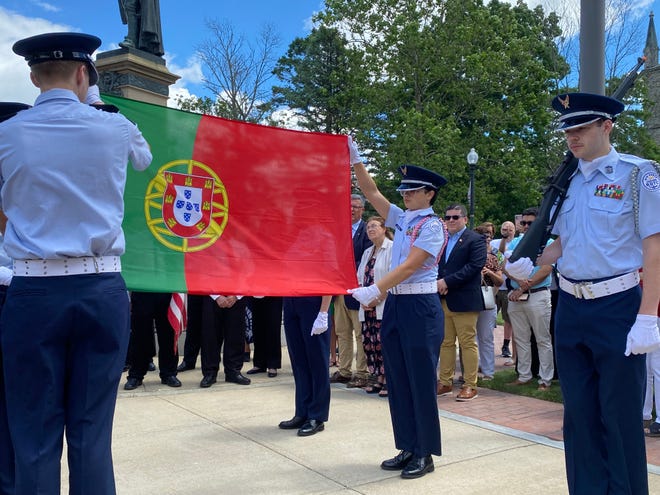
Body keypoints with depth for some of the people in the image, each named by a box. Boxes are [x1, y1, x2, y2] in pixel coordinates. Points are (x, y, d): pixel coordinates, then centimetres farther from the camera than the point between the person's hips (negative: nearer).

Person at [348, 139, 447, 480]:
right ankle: (408, 448, 22)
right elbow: (372, 193, 12)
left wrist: (374, 291, -24)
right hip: (395, 304, 8)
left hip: (421, 307, -8)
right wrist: (355, 161, 4)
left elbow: (408, 266, -18)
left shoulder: (433, 227, -9)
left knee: (421, 381, 0)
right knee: (397, 380, 11)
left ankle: (425, 454, 12)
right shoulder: (402, 219, 11)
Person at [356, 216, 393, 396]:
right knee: (369, 344, 7)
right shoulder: (367, 252, 20)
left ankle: (390, 381, 1)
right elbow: (360, 278, 18)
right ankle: (379, 380, 18)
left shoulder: (392, 249, -5)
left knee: (382, 343, -9)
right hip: (367, 307, 8)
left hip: (384, 306, -7)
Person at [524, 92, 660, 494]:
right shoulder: (567, 181, 10)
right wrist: (530, 263, -4)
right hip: (571, 309, 6)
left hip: (618, 309, -5)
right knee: (580, 414, 13)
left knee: (620, 416, 4)